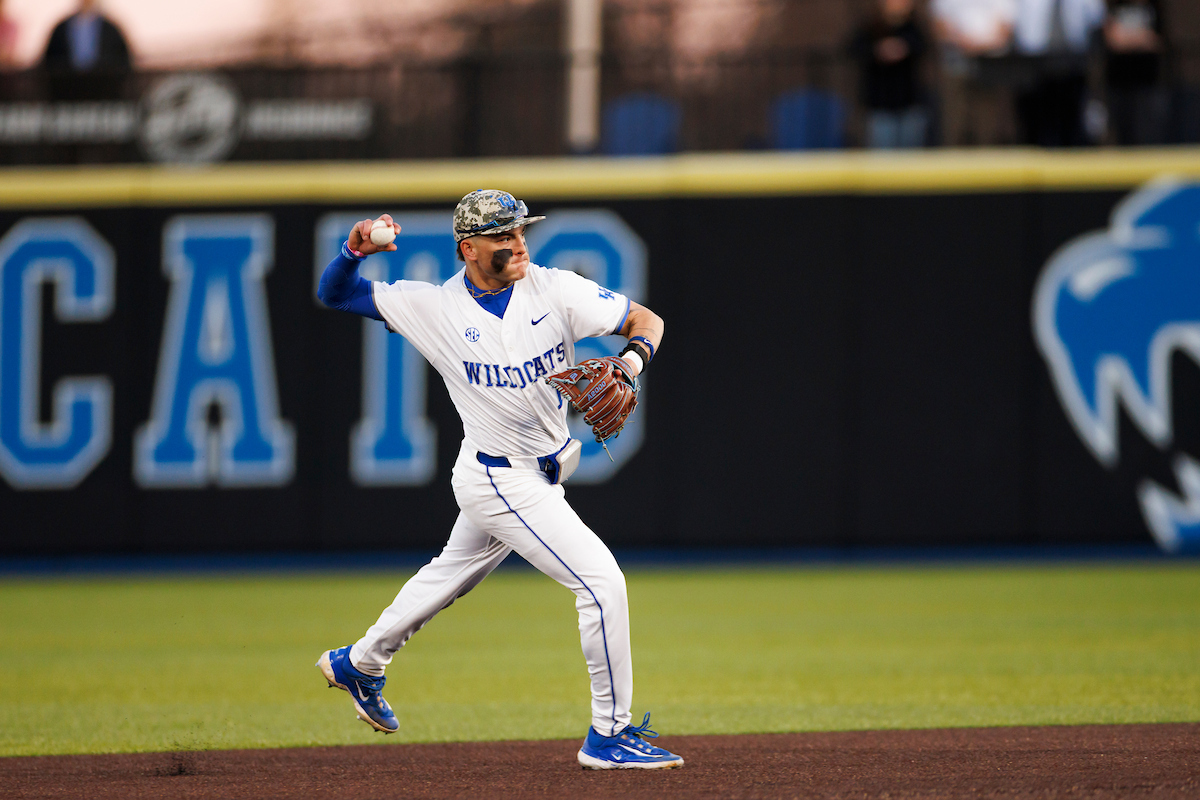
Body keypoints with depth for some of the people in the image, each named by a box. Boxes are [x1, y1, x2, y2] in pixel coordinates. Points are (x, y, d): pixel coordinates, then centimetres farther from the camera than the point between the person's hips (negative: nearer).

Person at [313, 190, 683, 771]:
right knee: (602, 580, -15)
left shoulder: (555, 290, -8)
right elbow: (334, 293, -4)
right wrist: (356, 249, -24)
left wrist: (627, 368, -28)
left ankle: (358, 663, 49)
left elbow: (646, 320, -8)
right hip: (500, 480, -5)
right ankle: (609, 734, -4)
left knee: (452, 575, 26)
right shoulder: (434, 307, -12)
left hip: (542, 472, 5)